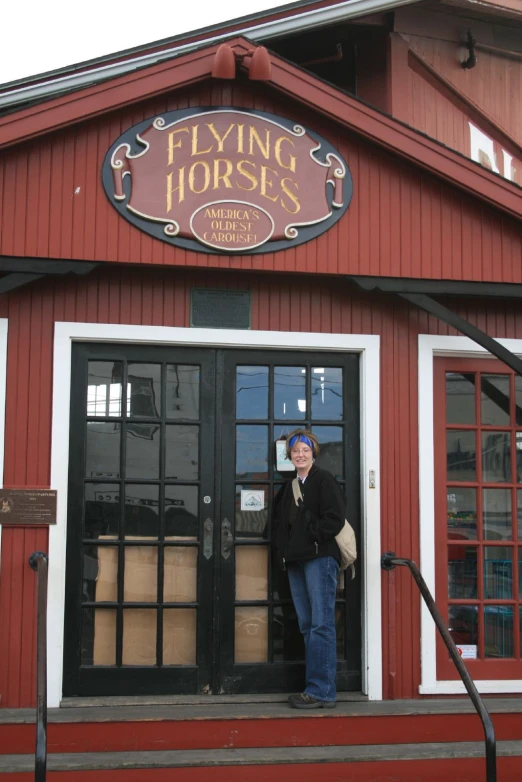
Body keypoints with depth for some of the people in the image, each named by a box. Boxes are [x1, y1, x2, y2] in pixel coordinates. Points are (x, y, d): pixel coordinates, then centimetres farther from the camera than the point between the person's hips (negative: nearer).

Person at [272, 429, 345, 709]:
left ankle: (322, 691, -9)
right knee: (307, 626, 7)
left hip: (320, 558, -8)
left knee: (321, 625, -9)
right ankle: (317, 689, 12)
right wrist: (283, 548, 8)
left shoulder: (324, 480, -2)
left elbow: (335, 518, -11)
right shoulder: (288, 487, 20)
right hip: (295, 561, 8)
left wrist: (310, 537, -12)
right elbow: (279, 522, 25)